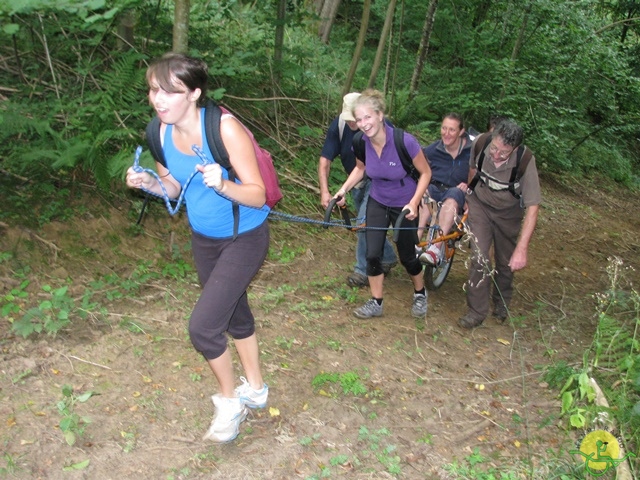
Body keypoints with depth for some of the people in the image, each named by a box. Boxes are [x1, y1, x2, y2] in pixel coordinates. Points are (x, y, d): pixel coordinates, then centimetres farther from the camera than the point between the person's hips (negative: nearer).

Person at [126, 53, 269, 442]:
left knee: (203, 326, -11)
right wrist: (150, 184, -17)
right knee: (235, 314, 22)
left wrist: (223, 185, -44)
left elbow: (258, 195, -25)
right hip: (203, 237, 7)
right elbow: (176, 188, 4)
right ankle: (256, 389, 45)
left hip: (244, 237, -7)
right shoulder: (162, 132, -10)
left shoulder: (225, 128, -29)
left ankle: (230, 402, 17)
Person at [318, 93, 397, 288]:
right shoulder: (338, 125, -19)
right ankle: (388, 258, 38)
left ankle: (364, 270, 3)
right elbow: (325, 160, -18)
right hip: (357, 181, 5)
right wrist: (324, 192, -27)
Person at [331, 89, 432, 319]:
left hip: (404, 205, -3)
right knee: (372, 253, -1)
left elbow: (425, 172, -16)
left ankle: (420, 293, 39)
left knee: (407, 255, 11)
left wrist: (414, 203, -26)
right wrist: (344, 189, -8)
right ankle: (376, 302, 19)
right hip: (377, 202, 3)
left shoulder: (405, 141, -30)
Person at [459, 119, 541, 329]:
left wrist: (522, 249, -40)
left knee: (506, 262, 12)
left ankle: (501, 302, 39)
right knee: (479, 258, -11)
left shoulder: (525, 162, -34)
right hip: (480, 205, 1)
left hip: (508, 213, -1)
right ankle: (476, 311, 3)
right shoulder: (480, 143, -27)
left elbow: (532, 208, -34)